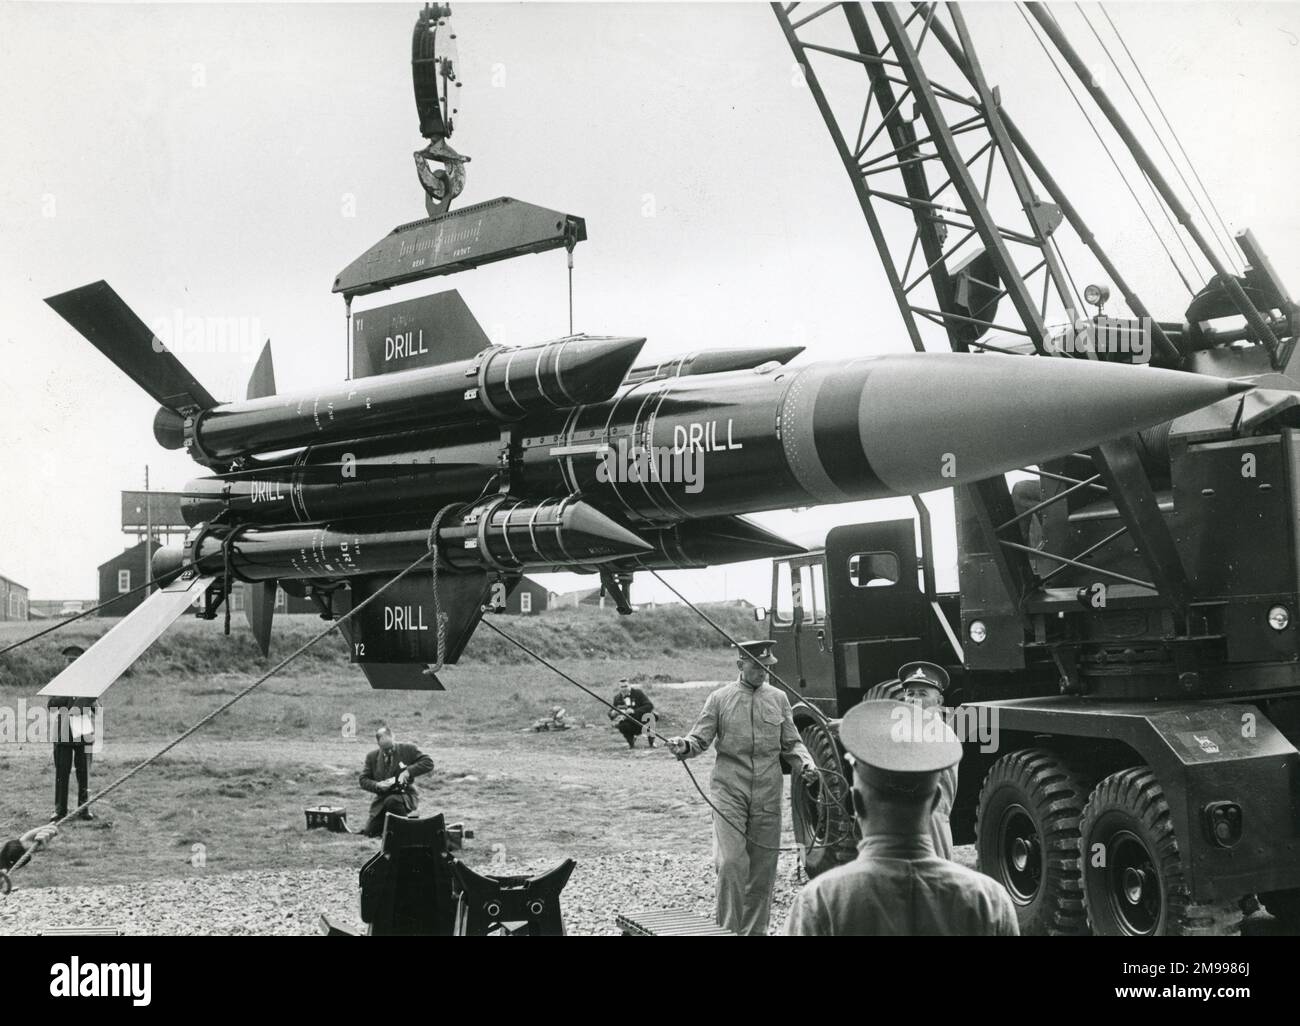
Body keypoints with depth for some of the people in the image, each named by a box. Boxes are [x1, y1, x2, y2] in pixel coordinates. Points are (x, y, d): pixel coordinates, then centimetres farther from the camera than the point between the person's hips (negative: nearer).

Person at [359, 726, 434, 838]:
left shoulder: (408, 750, -3)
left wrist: (408, 771, -23)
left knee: (392, 801, -37)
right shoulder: (372, 757, 5)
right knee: (370, 833, -8)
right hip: (382, 798, 4)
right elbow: (363, 780, 5)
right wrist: (377, 785, -17)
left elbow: (428, 763, -10)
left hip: (406, 796, -4)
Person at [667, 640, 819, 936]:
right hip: (729, 792, -3)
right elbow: (700, 738, 0)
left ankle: (754, 930, 18)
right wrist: (684, 746, -21)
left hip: (767, 796, 3)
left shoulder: (778, 698, 10)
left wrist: (805, 762, -5)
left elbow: (791, 743, 14)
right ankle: (728, 930, -5)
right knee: (731, 862, -14)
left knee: (763, 868, 6)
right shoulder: (720, 699, 2)